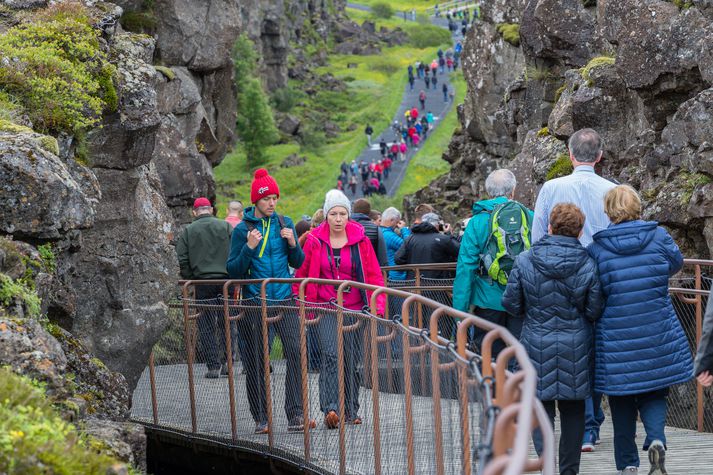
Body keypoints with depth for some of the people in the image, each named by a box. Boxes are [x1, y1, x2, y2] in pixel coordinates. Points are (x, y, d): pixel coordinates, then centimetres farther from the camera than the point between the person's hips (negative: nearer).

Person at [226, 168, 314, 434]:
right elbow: (233, 271, -3)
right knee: (255, 362, 3)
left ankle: (295, 415, -11)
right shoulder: (243, 229, -1)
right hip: (254, 303, -2)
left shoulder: (285, 223, 9)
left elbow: (298, 263, 13)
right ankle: (260, 418, 14)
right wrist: (249, 247, -17)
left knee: (296, 352, -13)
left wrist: (293, 244, -6)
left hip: (284, 300, 2)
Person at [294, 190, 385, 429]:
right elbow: (301, 276, 9)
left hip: (354, 308, 2)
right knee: (331, 355, -20)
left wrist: (378, 305, -6)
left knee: (351, 361, 9)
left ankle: (350, 411, 22)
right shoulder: (314, 241, 1)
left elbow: (374, 275, 4)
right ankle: (330, 409, -26)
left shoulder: (360, 241, 2)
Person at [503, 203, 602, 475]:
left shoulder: (524, 261, -8)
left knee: (540, 405, 7)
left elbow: (510, 303, -2)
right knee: (573, 409, 13)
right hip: (576, 348, 1)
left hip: (537, 345, -1)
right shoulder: (588, 265, -9)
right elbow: (594, 311, -5)